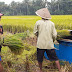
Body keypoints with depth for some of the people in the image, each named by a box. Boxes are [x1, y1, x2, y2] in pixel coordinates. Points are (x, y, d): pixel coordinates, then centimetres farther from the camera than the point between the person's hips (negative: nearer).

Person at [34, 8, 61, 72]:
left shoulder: (38, 22, -6)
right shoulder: (52, 23, -2)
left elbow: (35, 33, 6)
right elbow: (54, 35, -1)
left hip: (41, 44, -1)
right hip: (50, 45, 1)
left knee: (40, 59, 17)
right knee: (55, 58, 11)